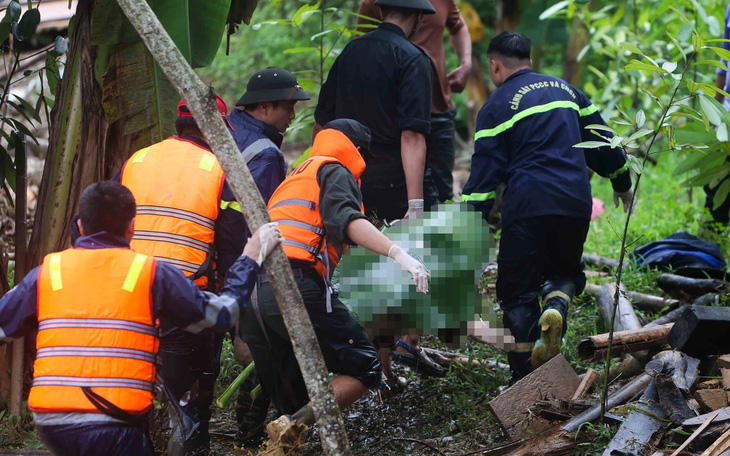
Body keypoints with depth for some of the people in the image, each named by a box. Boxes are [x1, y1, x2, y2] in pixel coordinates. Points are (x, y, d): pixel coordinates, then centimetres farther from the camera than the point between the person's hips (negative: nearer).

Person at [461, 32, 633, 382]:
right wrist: (622, 184, 35)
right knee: (565, 270, 24)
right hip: (576, 203, 4)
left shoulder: (496, 107, 3)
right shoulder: (565, 90, 17)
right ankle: (556, 306, -12)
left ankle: (525, 378, 0)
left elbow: (484, 173, -3)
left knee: (517, 290, 6)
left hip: (526, 206, -4)